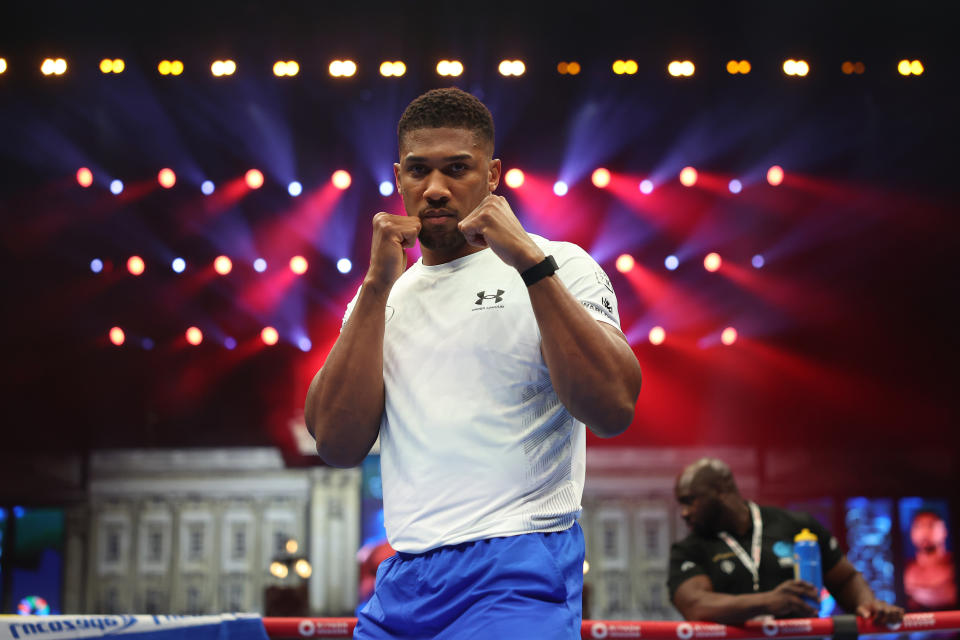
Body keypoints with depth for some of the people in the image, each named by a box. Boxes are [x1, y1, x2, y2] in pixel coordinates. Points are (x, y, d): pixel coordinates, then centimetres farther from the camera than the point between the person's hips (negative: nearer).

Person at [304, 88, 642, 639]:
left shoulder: (558, 267, 0)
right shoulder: (384, 294, 14)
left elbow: (614, 410, -16)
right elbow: (338, 445, 0)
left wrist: (531, 262, -18)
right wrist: (378, 285, -4)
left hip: (515, 578, -4)